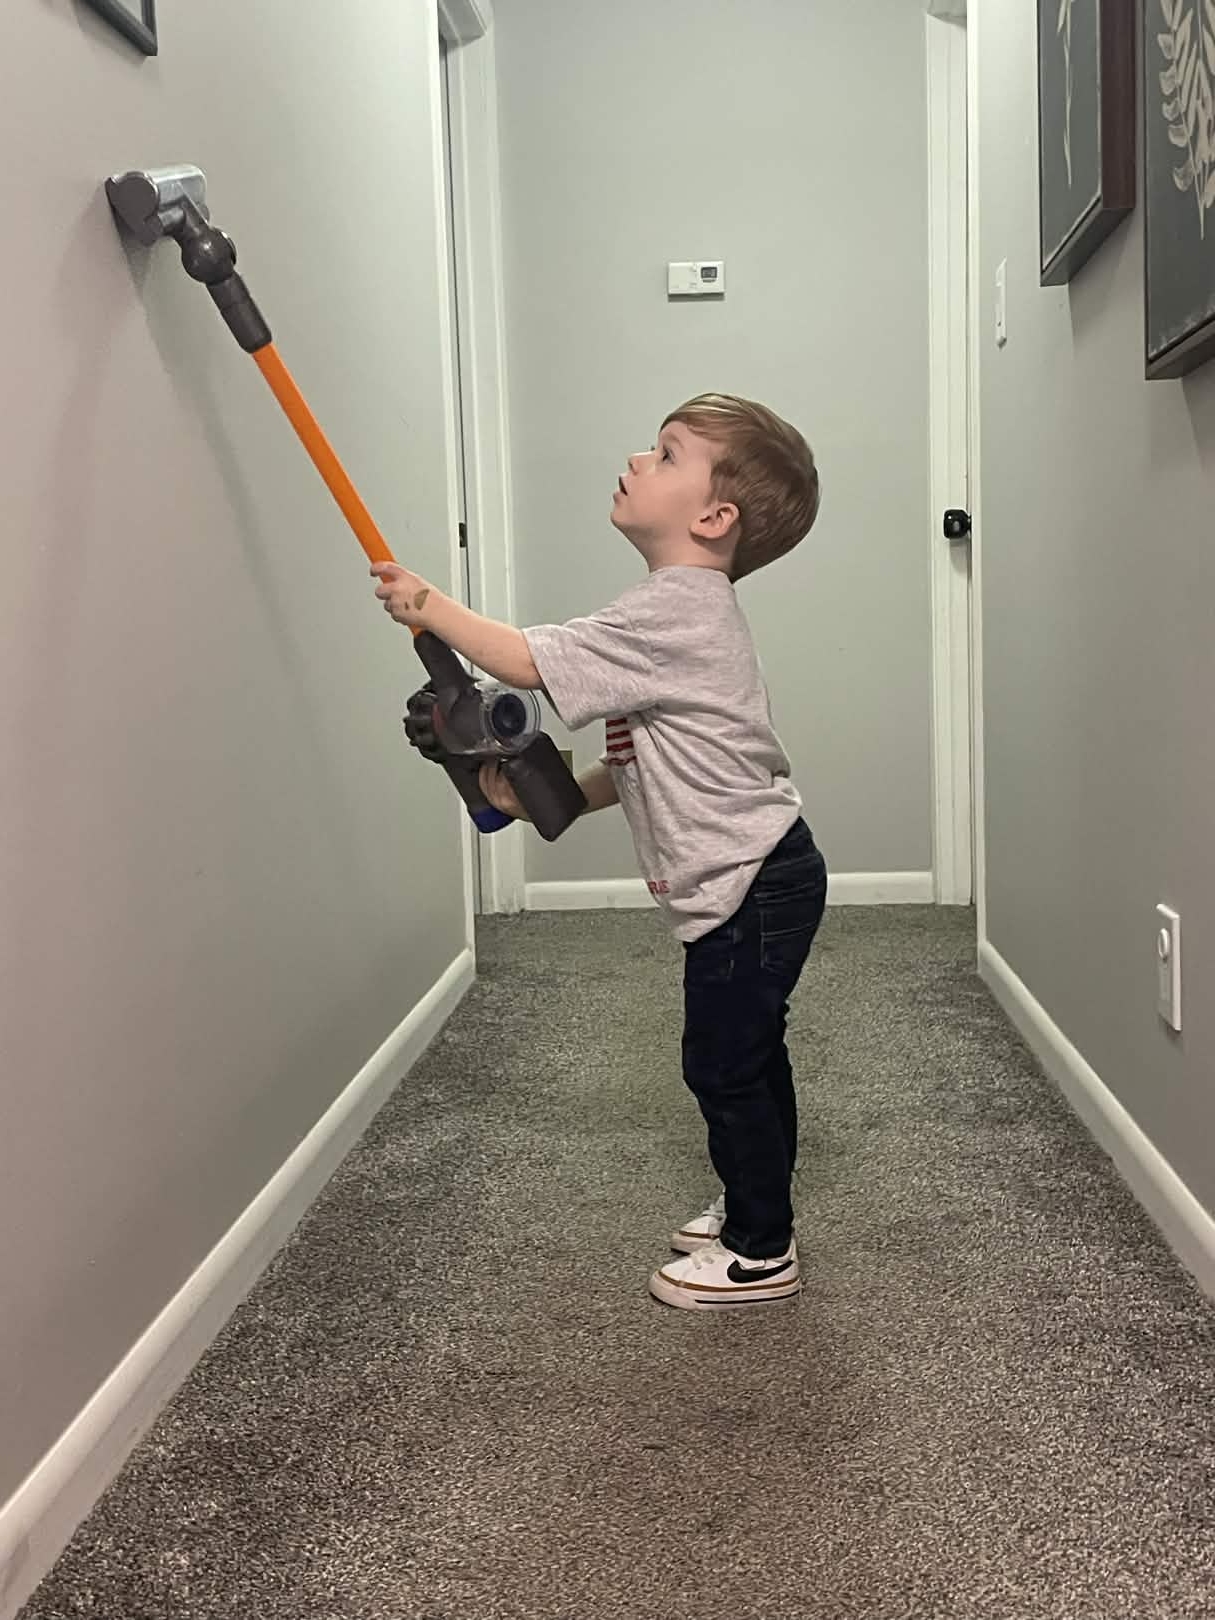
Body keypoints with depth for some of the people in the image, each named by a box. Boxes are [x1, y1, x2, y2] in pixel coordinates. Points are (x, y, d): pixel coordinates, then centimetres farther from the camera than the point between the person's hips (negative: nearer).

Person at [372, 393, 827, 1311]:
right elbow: (646, 758, 15)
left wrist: (427, 604, -8)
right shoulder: (689, 612, 12)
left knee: (724, 1063, 1)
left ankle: (762, 1254, 15)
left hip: (750, 887, -10)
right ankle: (752, 1209, 37)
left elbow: (527, 662, -21)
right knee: (743, 1057, 21)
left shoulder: (673, 613, -21)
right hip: (756, 876, 10)